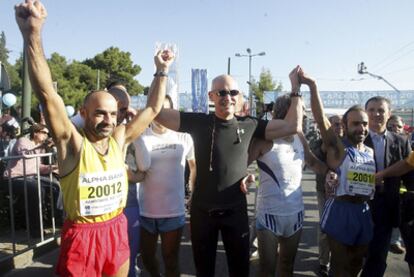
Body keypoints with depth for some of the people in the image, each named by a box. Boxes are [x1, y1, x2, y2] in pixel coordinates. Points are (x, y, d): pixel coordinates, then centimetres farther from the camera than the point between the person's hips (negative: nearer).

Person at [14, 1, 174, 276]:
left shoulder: (119, 139, -3)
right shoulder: (72, 143, -14)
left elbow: (152, 109, 4)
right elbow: (47, 94, -27)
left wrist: (162, 71, 1)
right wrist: (33, 35, -35)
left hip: (117, 231, 5)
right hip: (82, 235, -4)